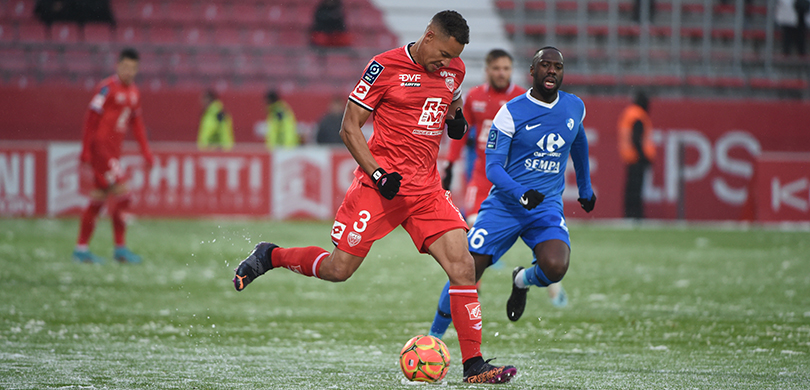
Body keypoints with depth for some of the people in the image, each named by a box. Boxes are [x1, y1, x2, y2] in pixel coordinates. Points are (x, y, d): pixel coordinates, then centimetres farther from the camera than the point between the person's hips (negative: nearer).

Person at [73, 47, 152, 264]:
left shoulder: (134, 93, 14)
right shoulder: (107, 88, -11)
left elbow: (136, 123, 22)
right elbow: (91, 120, -13)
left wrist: (146, 151, 16)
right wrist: (86, 152, -17)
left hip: (113, 152, 8)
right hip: (100, 147, -8)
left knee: (97, 200, 8)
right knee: (121, 194, -14)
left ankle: (81, 249, 12)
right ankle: (120, 248, -8)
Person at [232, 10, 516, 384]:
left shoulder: (454, 70, 9)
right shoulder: (386, 66, -9)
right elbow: (349, 128, -7)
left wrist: (456, 118, 9)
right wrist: (378, 174, -18)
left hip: (427, 188, 5)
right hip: (379, 185, -5)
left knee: (463, 266, -10)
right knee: (338, 269, -4)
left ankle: (474, 365, -9)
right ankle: (269, 256, 24)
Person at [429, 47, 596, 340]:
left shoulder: (575, 108, 5)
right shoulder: (511, 113, -8)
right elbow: (493, 167, -12)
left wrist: (585, 188, 35)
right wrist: (520, 193, -29)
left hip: (547, 206, 2)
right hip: (504, 204, -2)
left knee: (555, 268, -27)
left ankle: (522, 281, 10)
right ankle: (434, 336, 10)